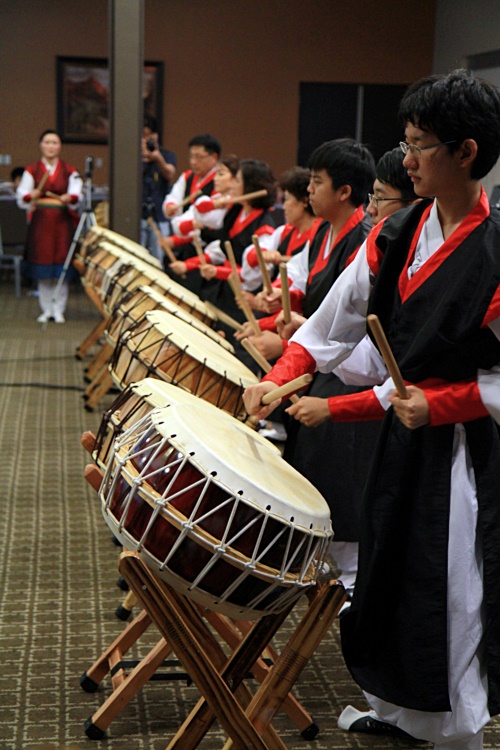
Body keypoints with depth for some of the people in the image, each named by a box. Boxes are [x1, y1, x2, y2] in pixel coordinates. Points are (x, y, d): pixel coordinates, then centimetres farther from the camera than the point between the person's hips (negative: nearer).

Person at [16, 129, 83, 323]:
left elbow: (76, 193, -5)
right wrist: (30, 196, -21)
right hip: (40, 220, 0)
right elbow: (21, 195, 2)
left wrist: (69, 198, -28)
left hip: (63, 221, 0)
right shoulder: (32, 171, 10)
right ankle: (46, 309, 9)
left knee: (61, 264, -4)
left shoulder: (69, 171, 9)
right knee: (42, 263, -1)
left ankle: (59, 310, 5)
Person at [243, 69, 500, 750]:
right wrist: (280, 378, -7)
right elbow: (337, 317, 3)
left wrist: (439, 403, -22)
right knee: (389, 572, 19)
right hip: (402, 434, 7)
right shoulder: (398, 233, 0)